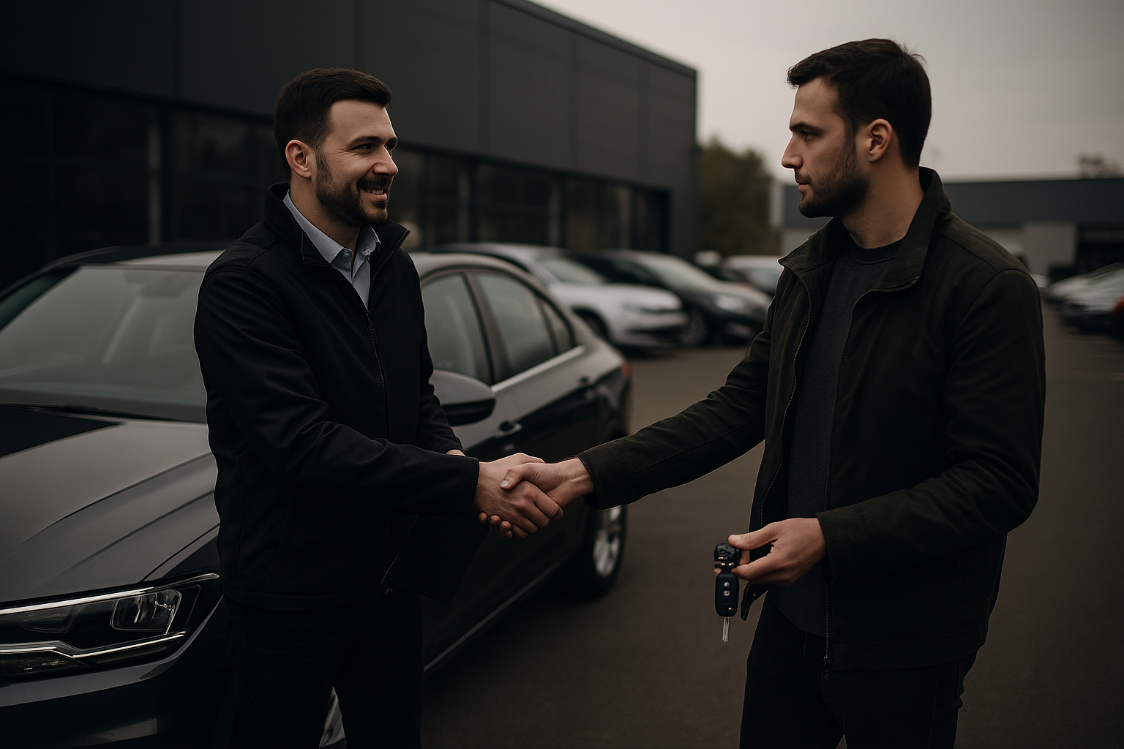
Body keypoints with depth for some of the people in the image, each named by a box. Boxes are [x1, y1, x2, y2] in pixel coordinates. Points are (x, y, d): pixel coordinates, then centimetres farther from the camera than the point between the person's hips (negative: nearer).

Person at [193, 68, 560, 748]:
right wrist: (469, 483, -30)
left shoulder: (394, 265, 6)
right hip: (291, 595, -7)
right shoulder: (243, 282, -19)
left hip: (392, 577, 7)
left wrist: (452, 455, -9)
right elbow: (303, 441, -27)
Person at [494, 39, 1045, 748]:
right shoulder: (808, 271, 6)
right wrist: (584, 474, -2)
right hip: (793, 613, 6)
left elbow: (1000, 483, -19)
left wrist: (830, 537, -24)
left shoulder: (988, 285, -17)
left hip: (903, 645, -6)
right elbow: (739, 407, 6)